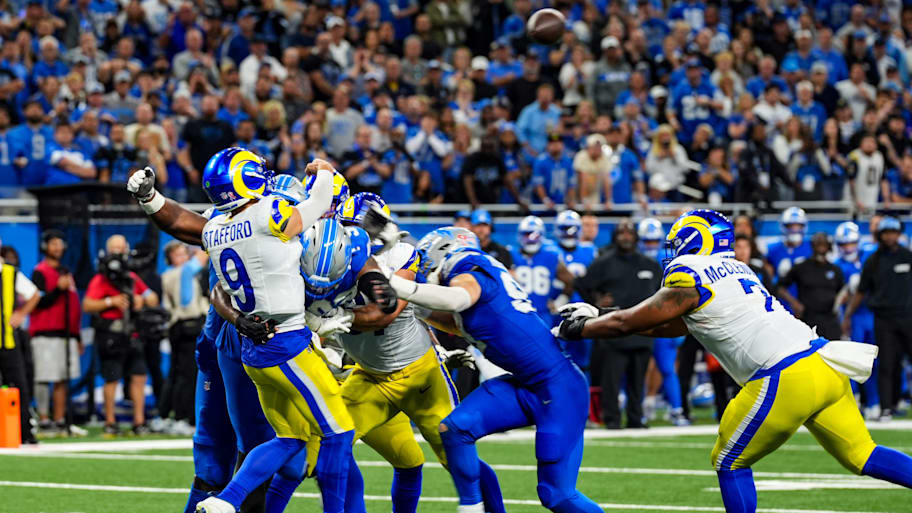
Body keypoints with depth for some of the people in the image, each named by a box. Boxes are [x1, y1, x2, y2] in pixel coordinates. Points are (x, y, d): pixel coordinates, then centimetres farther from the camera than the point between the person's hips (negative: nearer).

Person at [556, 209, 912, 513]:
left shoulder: (689, 279, -2)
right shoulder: (733, 271, 24)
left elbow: (627, 323, 7)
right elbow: (674, 325, 33)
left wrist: (578, 328, 24)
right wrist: (596, 316, 35)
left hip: (786, 380, -8)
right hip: (824, 366, 8)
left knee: (730, 464, 8)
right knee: (862, 456, 12)